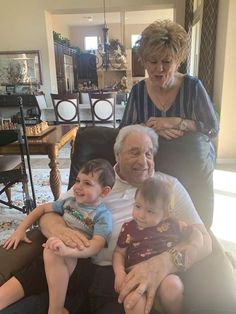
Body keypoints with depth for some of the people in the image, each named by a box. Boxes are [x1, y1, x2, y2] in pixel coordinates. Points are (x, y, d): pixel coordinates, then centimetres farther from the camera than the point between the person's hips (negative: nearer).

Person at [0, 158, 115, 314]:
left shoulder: (103, 215, -11)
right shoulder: (70, 201, 8)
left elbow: (97, 245, -26)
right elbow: (43, 208, 19)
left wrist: (67, 250, -43)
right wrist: (20, 230, 9)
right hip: (46, 262, 5)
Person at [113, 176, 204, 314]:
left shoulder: (172, 225, 9)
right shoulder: (128, 228, 10)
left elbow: (196, 233, 21)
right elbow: (119, 252, 16)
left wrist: (193, 246, 0)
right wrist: (119, 272, -2)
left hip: (166, 274, 2)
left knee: (172, 285, -32)